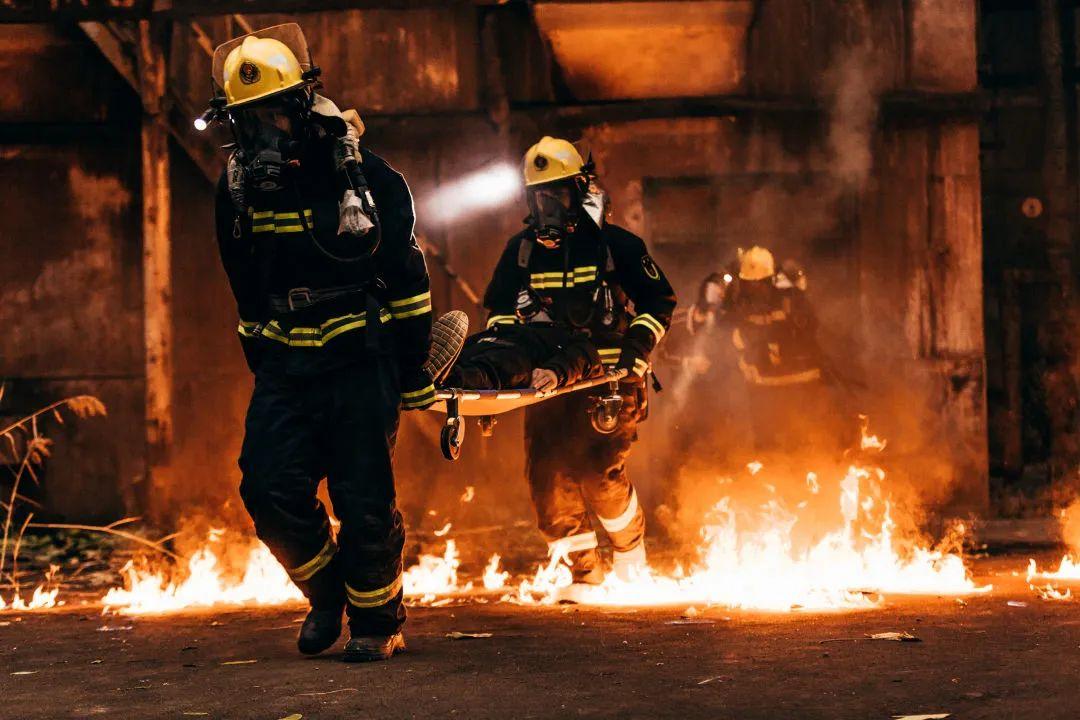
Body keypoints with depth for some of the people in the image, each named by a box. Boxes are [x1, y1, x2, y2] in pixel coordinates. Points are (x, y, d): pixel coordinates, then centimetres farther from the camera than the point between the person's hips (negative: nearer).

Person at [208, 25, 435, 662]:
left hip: (361, 358, -4)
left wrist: (415, 373, -1)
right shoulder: (237, 188, 5)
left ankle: (379, 622, 15)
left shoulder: (363, 173, -7)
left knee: (364, 500, -7)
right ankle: (327, 591, 17)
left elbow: (408, 276, -1)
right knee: (270, 489, -9)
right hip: (285, 363, 4)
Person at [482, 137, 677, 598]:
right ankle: (584, 574, 4)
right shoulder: (521, 251, 11)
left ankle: (632, 556, 8)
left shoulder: (615, 245, 0)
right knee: (548, 474, -7)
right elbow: (500, 311, 22)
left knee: (599, 471, -18)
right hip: (547, 378, 4)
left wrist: (635, 351, -8)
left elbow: (660, 301, 5)